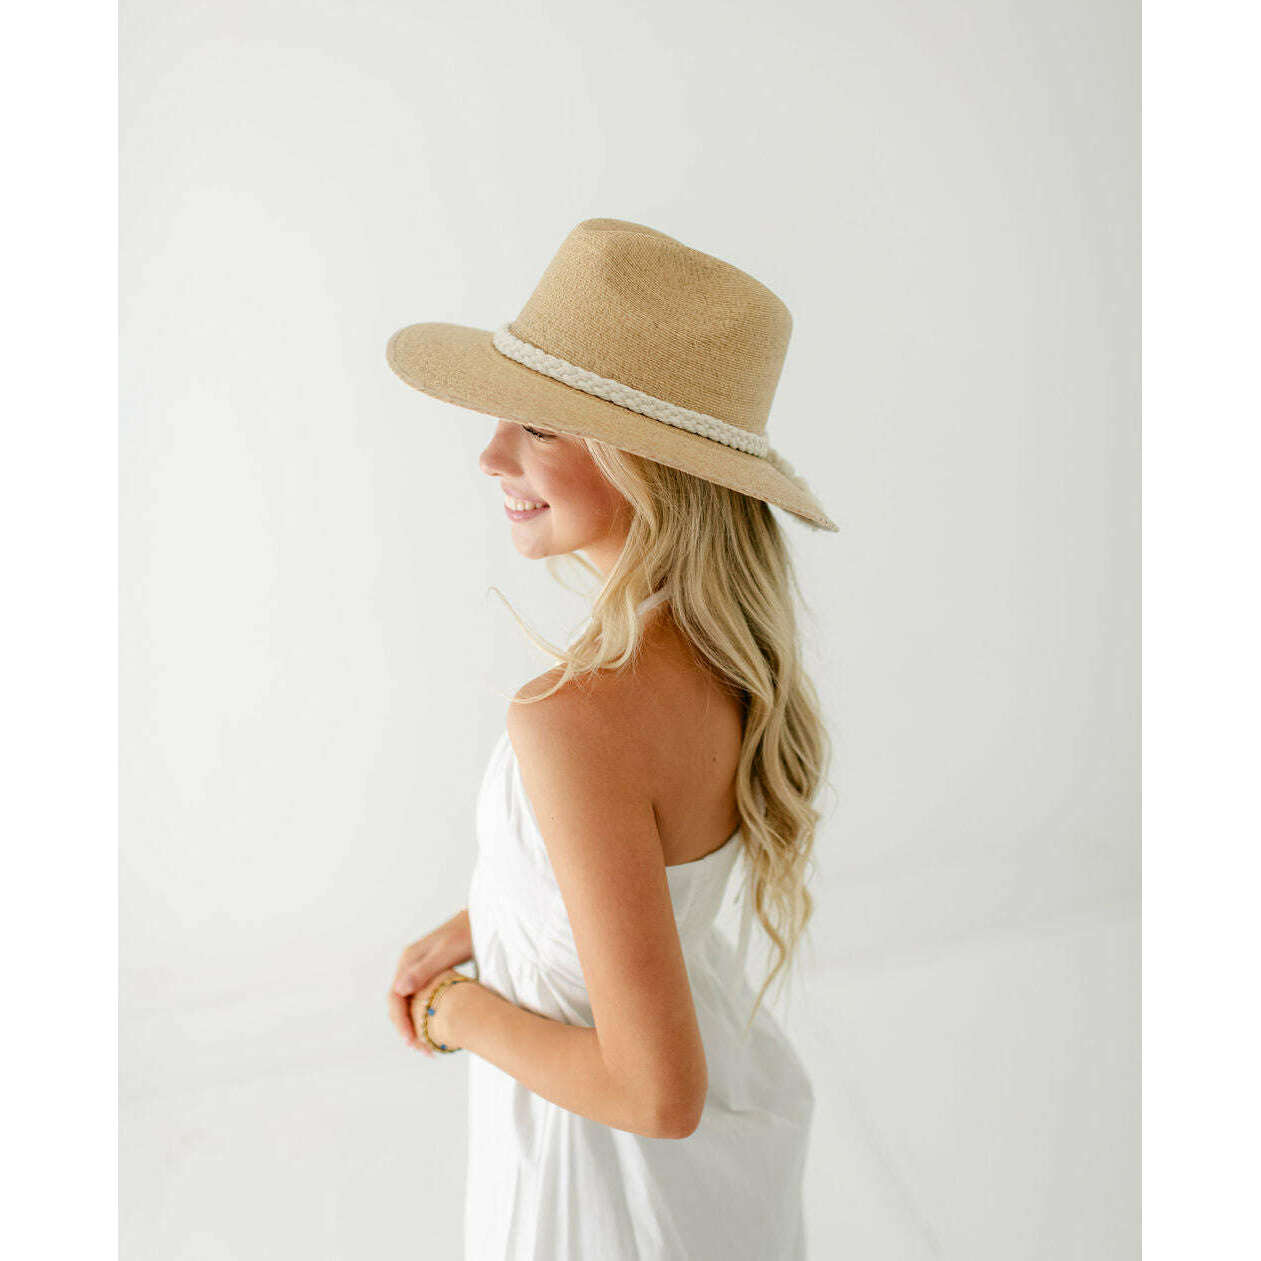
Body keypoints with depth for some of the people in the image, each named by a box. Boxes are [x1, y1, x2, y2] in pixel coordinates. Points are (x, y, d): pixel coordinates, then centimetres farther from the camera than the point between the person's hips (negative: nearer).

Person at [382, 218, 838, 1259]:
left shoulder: (579, 719, -38)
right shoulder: (734, 640, -13)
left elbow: (659, 1093, -32)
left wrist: (460, 1012, -16)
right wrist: (468, 927, 1)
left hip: (618, 1176, -6)